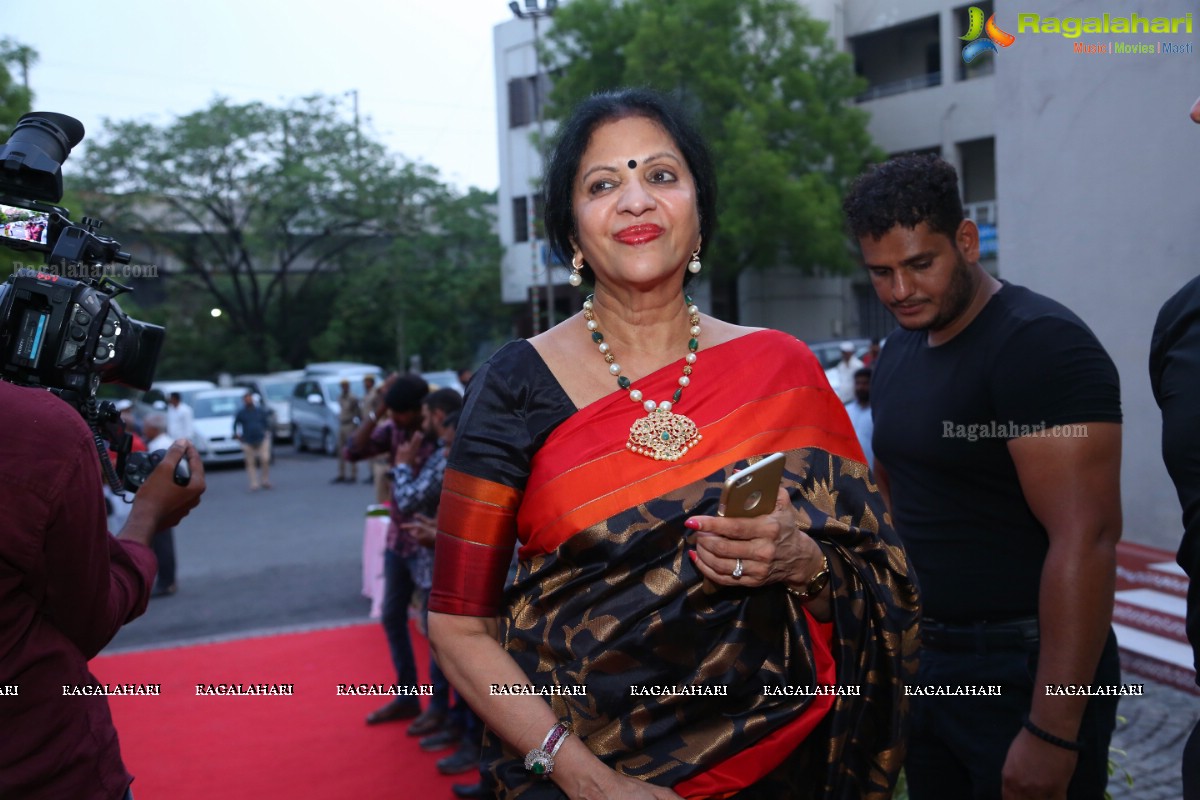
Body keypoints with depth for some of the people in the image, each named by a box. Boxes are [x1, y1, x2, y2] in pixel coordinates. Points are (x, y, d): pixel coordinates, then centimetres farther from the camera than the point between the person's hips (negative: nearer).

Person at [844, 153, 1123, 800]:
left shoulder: (1041, 345, -18)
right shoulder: (898, 352, 7)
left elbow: (1085, 540, -25)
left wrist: (1052, 735, -26)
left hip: (1022, 672, -8)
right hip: (921, 659, 8)